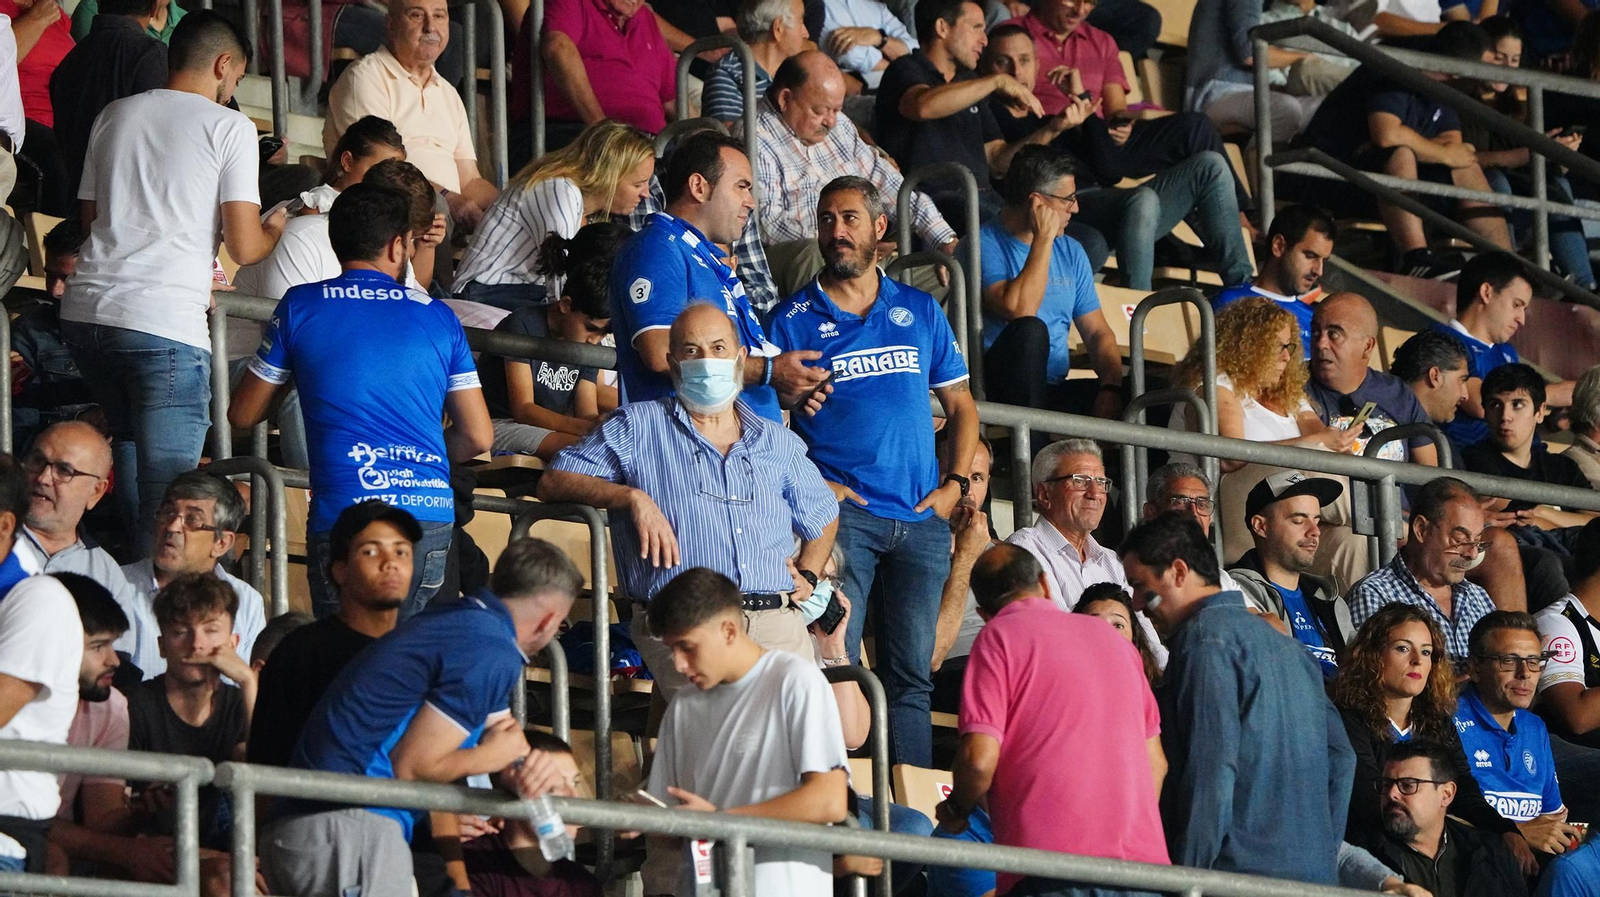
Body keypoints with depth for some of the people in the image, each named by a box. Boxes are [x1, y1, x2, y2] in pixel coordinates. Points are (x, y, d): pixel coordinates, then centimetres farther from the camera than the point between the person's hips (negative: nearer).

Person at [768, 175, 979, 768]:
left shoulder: (920, 312, 14)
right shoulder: (794, 321, 5)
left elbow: (960, 405, 20)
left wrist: (956, 483, 6)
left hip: (921, 519, 3)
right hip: (844, 513, -3)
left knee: (912, 673, 4)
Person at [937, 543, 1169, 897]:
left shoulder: (999, 635, 3)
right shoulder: (1114, 639, 22)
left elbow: (980, 759, -7)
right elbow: (1155, 762, 23)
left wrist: (956, 809, 13)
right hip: (1142, 855, 5)